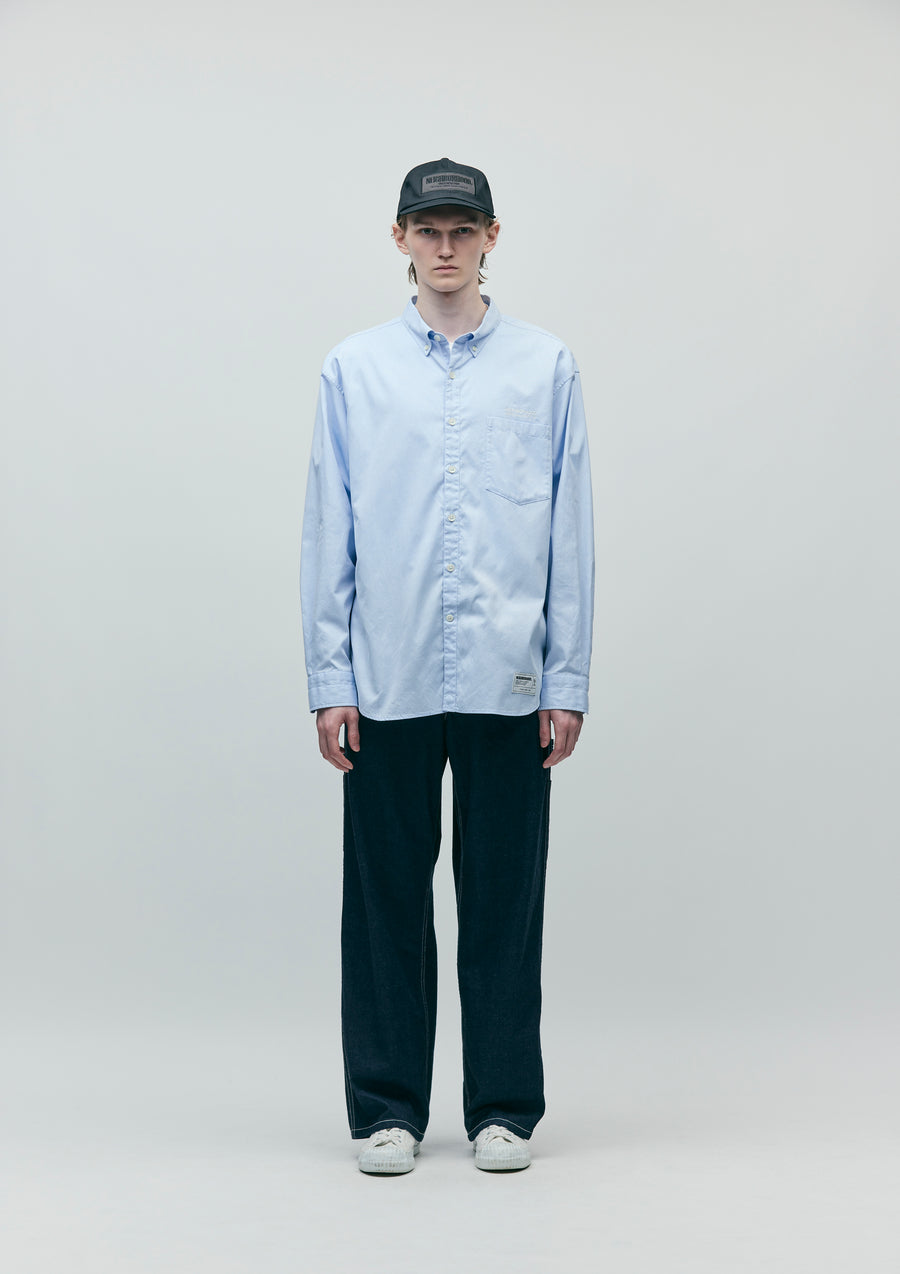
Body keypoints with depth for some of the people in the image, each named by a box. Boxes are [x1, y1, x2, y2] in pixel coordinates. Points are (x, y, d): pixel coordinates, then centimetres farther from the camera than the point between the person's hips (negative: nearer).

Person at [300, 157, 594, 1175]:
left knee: (505, 900, 6)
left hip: (508, 682, 0)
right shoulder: (354, 369, 5)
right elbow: (328, 535, 4)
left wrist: (568, 683, -1)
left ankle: (504, 1108, 17)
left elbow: (570, 536, 4)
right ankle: (387, 1109, 17)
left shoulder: (545, 367, 5)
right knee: (387, 900, 6)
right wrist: (329, 682, -1)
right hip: (389, 681, 0)